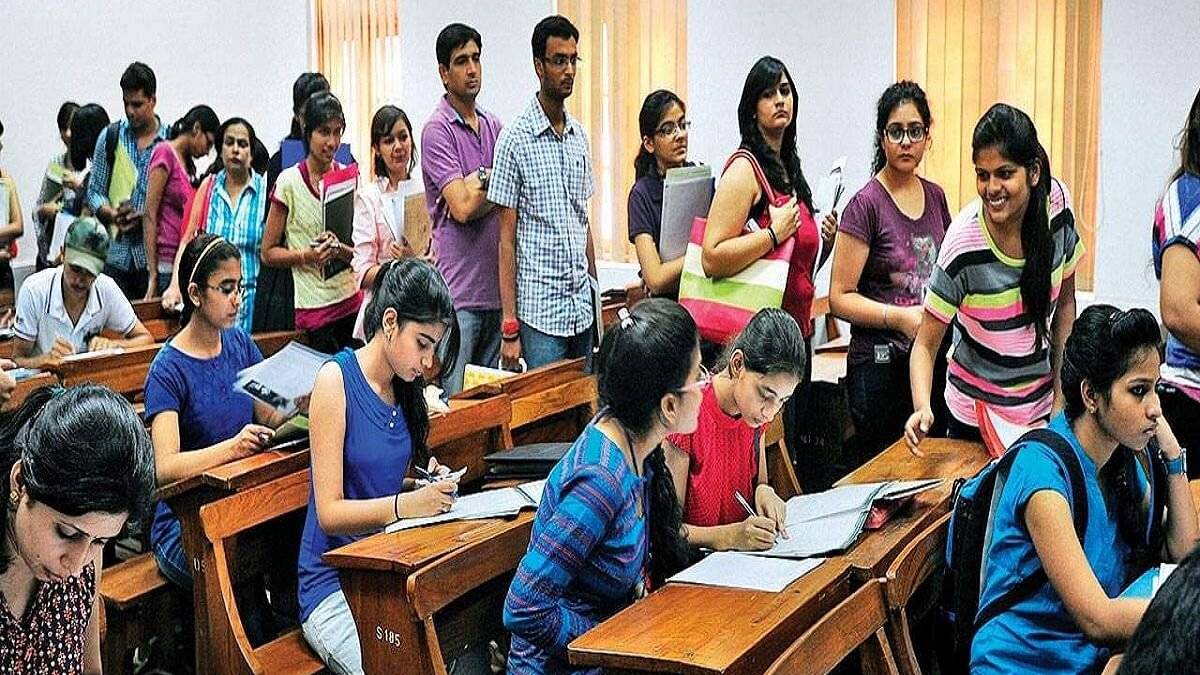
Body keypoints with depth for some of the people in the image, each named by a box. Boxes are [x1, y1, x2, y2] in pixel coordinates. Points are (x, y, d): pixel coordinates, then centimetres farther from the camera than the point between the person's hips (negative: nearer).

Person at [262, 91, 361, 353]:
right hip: (315, 307, -4)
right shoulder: (290, 182, -5)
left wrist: (340, 250, -11)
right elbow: (268, 253, -2)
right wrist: (307, 255, -17)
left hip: (352, 299, 4)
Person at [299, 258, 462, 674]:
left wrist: (428, 483, 1)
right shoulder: (336, 379, -10)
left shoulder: (404, 390, 10)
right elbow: (329, 512, -14)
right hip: (334, 587, -6)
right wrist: (406, 504, -28)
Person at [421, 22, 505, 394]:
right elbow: (462, 207, -16)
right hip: (458, 292, -7)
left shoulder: (494, 126, 14)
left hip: (493, 287, 7)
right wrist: (493, 181, 0)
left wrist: (478, 182, -7)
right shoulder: (437, 129, -7)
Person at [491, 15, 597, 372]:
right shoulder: (516, 140, -8)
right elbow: (506, 238, -8)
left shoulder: (579, 136, 12)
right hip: (540, 311, -6)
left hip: (582, 307, 6)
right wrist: (509, 327, -11)